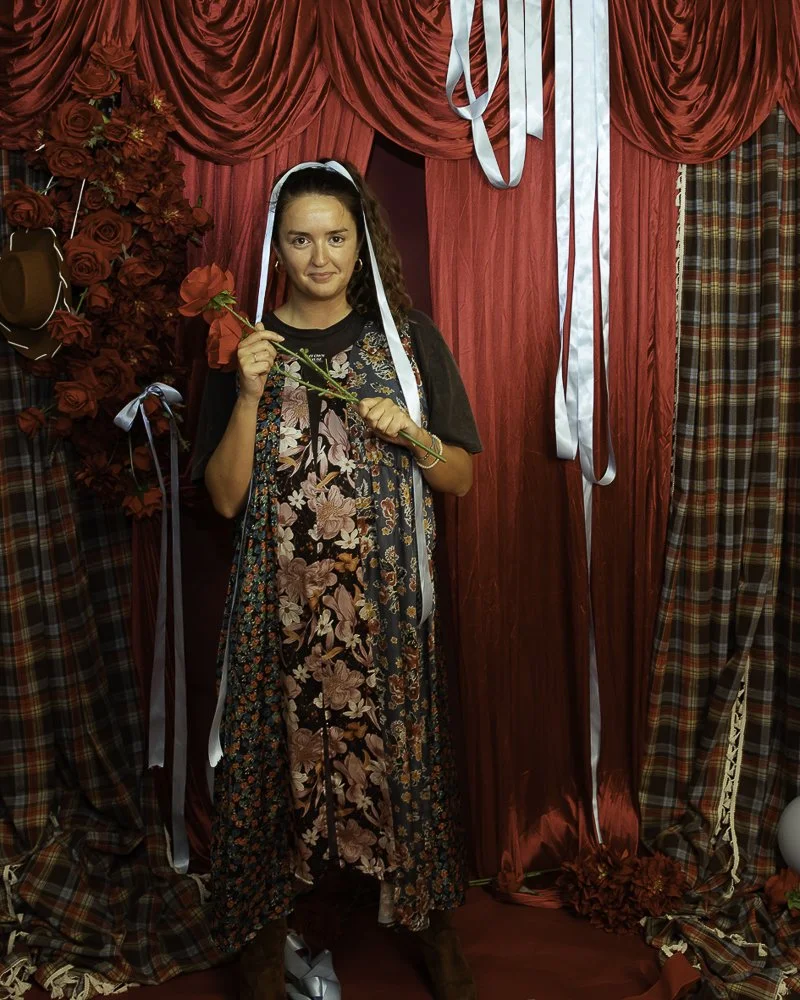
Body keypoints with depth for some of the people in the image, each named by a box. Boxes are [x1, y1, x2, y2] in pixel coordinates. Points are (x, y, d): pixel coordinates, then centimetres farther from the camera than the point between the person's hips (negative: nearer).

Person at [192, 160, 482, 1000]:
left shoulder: (409, 338, 2)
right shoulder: (246, 345, 2)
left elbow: (461, 478, 4)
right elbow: (226, 497, -3)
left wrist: (410, 434, -15)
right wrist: (250, 394, -15)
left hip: (386, 596, 0)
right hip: (278, 599, 0)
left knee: (399, 747, 8)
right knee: (275, 752, 7)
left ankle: (433, 929, 33)